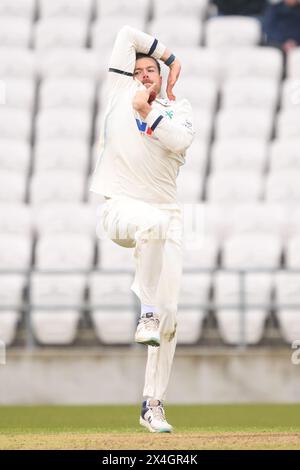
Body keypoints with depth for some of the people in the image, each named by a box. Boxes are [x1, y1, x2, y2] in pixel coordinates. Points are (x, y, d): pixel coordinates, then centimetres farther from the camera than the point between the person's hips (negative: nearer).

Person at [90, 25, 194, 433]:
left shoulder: (178, 108, 13)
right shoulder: (120, 93, 11)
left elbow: (180, 141, -10)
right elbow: (128, 34, 14)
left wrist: (147, 111, -12)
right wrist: (170, 54, 22)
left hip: (167, 215, 2)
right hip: (121, 208, -2)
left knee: (168, 316, -4)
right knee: (153, 223, -41)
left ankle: (153, 404, 1)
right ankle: (145, 312, -31)